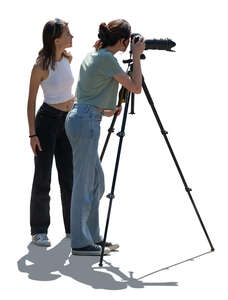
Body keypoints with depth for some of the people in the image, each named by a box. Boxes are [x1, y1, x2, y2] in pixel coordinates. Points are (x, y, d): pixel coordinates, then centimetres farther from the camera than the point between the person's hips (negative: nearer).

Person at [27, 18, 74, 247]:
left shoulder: (68, 58, 2)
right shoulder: (41, 66, -16)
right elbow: (31, 101, -10)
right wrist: (32, 134, -13)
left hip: (68, 121, 6)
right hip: (47, 120, -6)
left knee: (69, 176, 9)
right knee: (42, 177, -2)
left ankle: (73, 227, 18)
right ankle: (39, 231, 6)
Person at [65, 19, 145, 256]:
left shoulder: (93, 55, 15)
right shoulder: (107, 59, -12)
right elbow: (136, 88, -11)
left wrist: (104, 111, 23)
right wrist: (136, 56, -3)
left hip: (78, 118, 10)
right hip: (86, 122, -10)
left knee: (96, 181, 14)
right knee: (84, 183, -5)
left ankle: (92, 237, 19)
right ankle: (80, 243, 0)